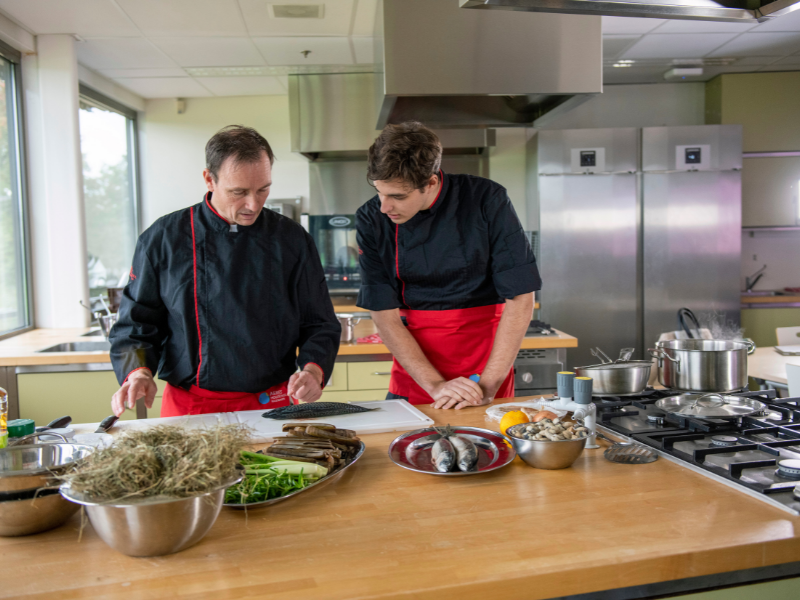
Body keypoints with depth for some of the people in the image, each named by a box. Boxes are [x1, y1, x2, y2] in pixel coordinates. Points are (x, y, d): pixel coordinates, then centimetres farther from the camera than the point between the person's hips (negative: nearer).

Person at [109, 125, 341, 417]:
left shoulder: (291, 240, 3)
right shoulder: (162, 239, 2)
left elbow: (320, 325, 6)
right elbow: (136, 324, 8)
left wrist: (313, 369, -12)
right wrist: (138, 372, -10)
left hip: (272, 404, 0)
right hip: (188, 406, 0)